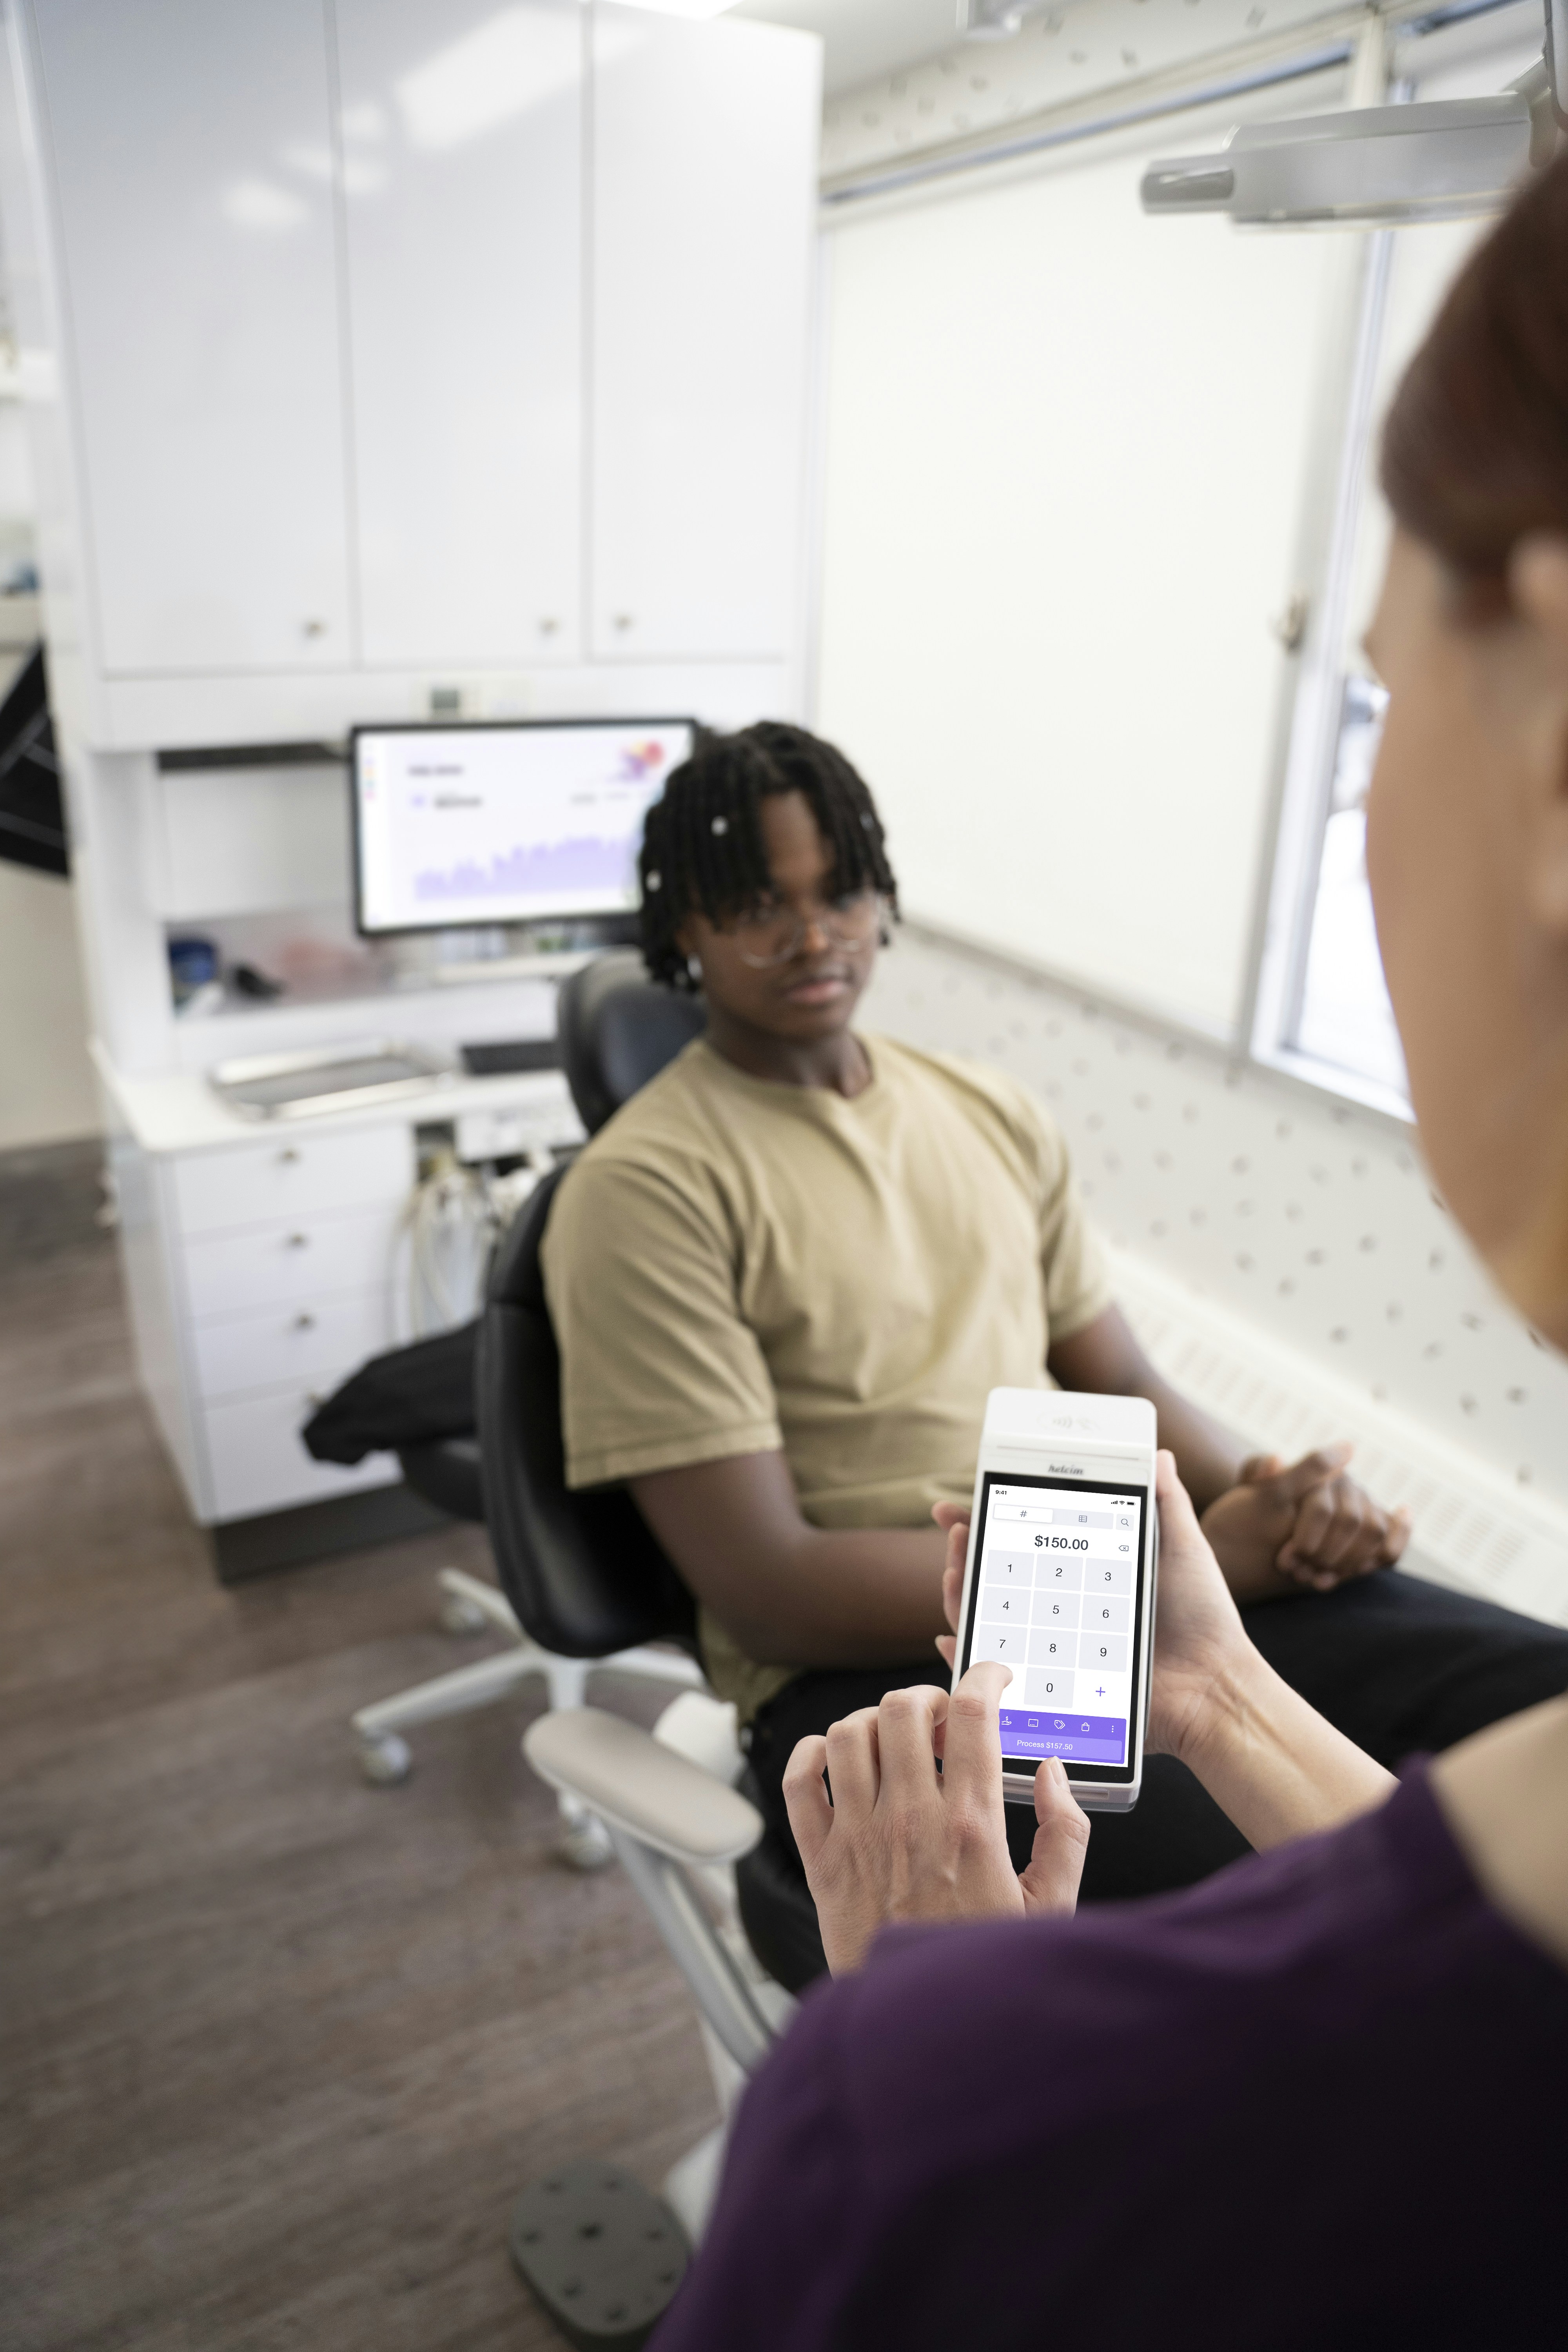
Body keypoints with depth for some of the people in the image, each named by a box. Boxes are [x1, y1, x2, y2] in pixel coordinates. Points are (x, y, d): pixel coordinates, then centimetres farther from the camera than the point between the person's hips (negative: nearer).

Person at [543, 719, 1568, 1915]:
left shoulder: (996, 1113, 12)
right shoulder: (644, 1187, -8)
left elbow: (1120, 1382, 15)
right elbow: (768, 1589, -13)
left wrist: (1269, 1498, -9)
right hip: (865, 1669, -6)